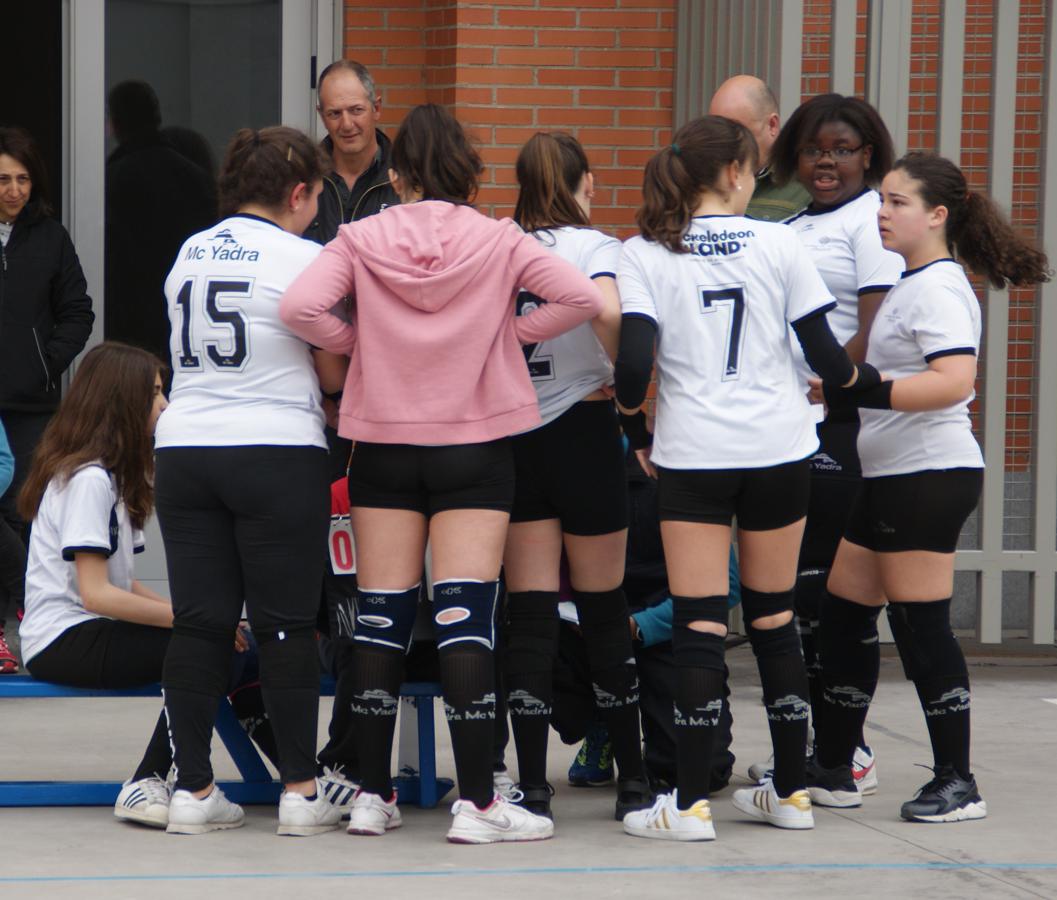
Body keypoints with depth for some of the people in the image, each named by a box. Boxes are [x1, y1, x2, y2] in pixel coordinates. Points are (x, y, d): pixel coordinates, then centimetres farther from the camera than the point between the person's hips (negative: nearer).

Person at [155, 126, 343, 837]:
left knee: (199, 623, 6)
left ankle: (193, 790, 6)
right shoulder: (303, 258, -6)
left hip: (185, 450, 5)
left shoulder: (190, 254, 12)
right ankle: (302, 790, 3)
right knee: (287, 624, 1)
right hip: (278, 452, -5)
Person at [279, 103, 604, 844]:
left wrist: (355, 341, 0)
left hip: (384, 443, 1)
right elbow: (584, 297, -11)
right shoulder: (499, 242, -5)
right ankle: (477, 802, -8)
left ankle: (372, 795, 10)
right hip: (476, 445, -1)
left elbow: (300, 307, -17)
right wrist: (511, 331, -1)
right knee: (466, 617, -4)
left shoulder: (361, 240, -4)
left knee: (381, 618, 8)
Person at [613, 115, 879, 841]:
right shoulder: (779, 244, 0)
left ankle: (690, 804, -5)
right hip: (780, 452, 1)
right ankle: (791, 793, 20)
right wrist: (868, 379, 22)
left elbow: (634, 363, -12)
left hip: (693, 454, -1)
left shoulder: (645, 254, -3)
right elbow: (827, 358, 0)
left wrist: (636, 430, 6)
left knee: (699, 625, -1)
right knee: (774, 619, 13)